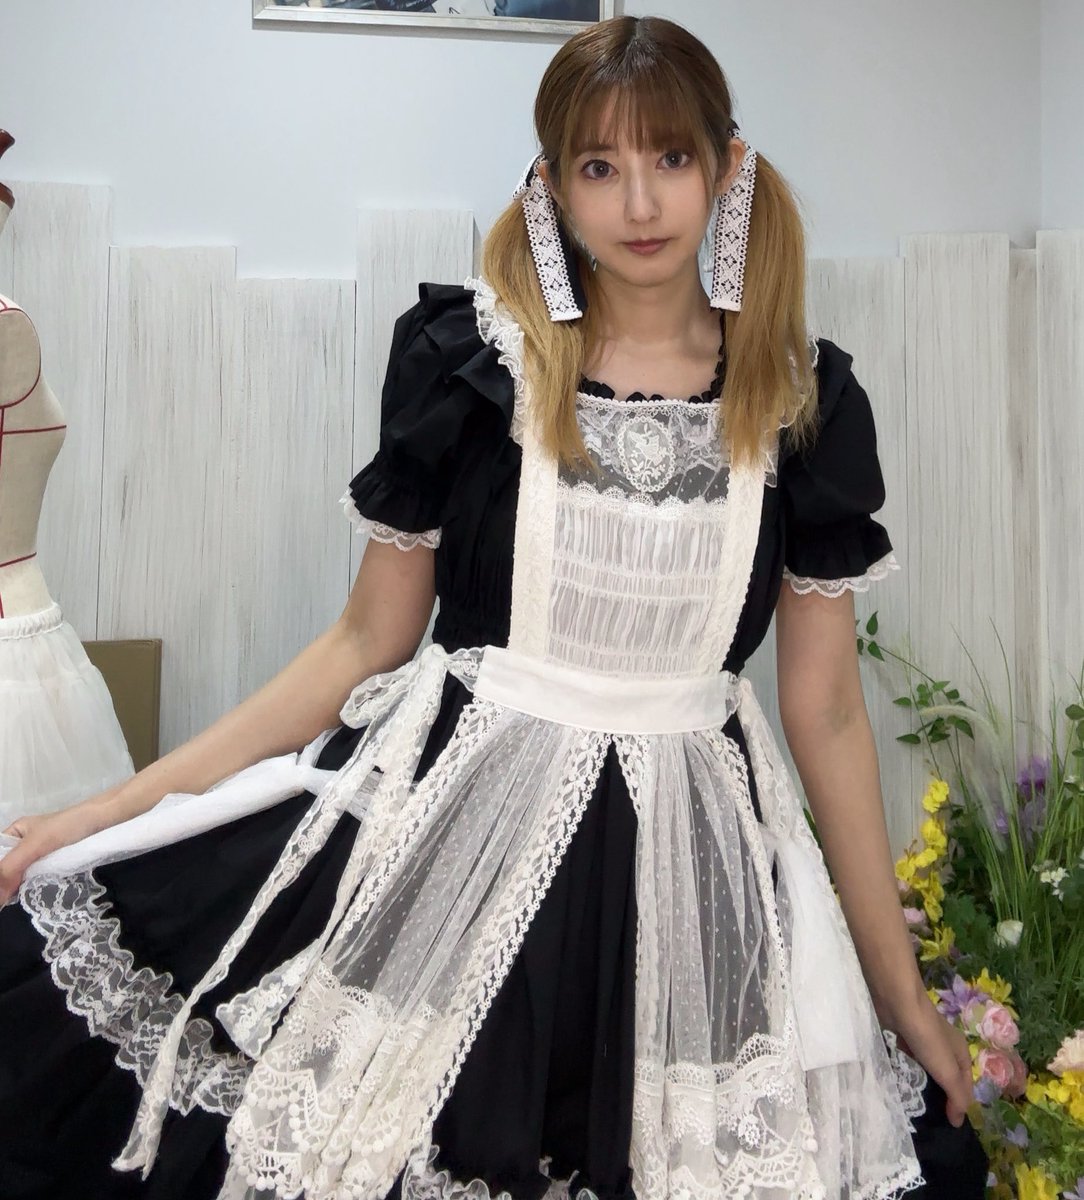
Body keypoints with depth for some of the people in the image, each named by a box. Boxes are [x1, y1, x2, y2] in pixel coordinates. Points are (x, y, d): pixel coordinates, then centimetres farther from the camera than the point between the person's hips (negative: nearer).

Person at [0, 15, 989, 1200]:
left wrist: (900, 985, 9)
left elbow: (824, 707, 5)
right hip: (447, 827, -1)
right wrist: (119, 806, -3)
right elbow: (367, 640, 1)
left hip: (688, 865, 2)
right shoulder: (468, 356, -3)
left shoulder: (804, 401, 1)